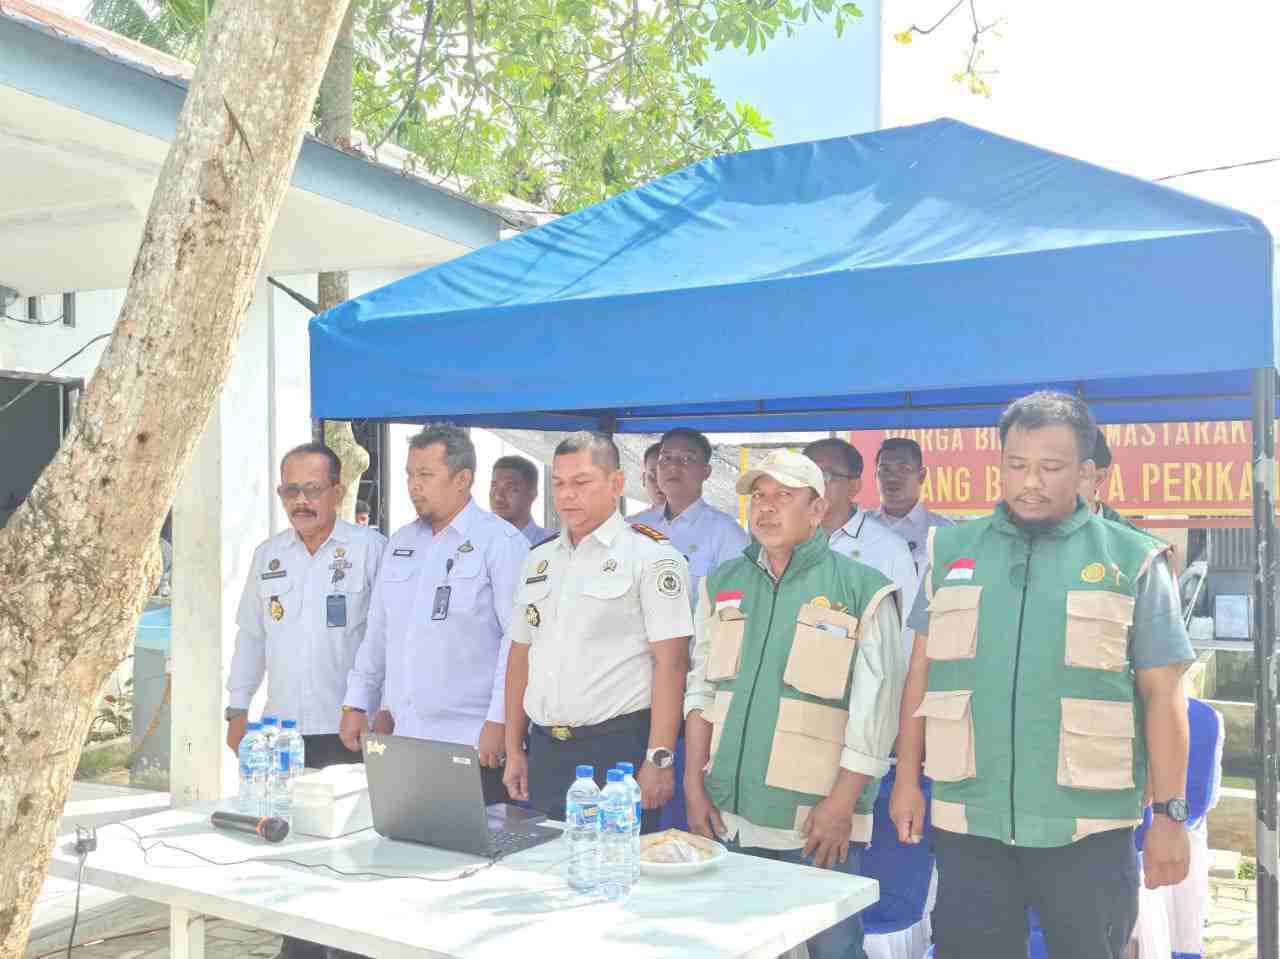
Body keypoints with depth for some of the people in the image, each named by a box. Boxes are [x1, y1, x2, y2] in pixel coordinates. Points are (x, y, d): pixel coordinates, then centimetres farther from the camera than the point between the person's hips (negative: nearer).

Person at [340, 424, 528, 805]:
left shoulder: (501, 542, -6)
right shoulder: (400, 542, 16)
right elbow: (377, 633, 20)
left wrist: (499, 721, -16)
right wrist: (356, 705, 15)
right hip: (399, 737, 6)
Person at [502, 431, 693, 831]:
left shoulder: (651, 556, -6)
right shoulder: (539, 559, 14)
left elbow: (671, 663, -11)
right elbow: (520, 657, 16)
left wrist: (659, 760, -16)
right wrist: (514, 751, 13)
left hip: (619, 749, -5)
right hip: (544, 750, 6)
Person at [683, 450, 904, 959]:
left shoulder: (863, 591, -6)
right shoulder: (722, 584, 9)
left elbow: (873, 713, -8)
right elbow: (702, 691, 10)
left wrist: (840, 806, -12)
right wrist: (694, 785, 4)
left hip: (819, 823, -4)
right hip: (729, 817, 5)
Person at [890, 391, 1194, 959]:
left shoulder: (1131, 560, -1)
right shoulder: (951, 549, 6)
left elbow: (1162, 694, 1)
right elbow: (922, 670, 10)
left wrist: (1170, 813, -1)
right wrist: (908, 778, 8)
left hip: (1087, 829, -2)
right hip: (968, 823, 2)